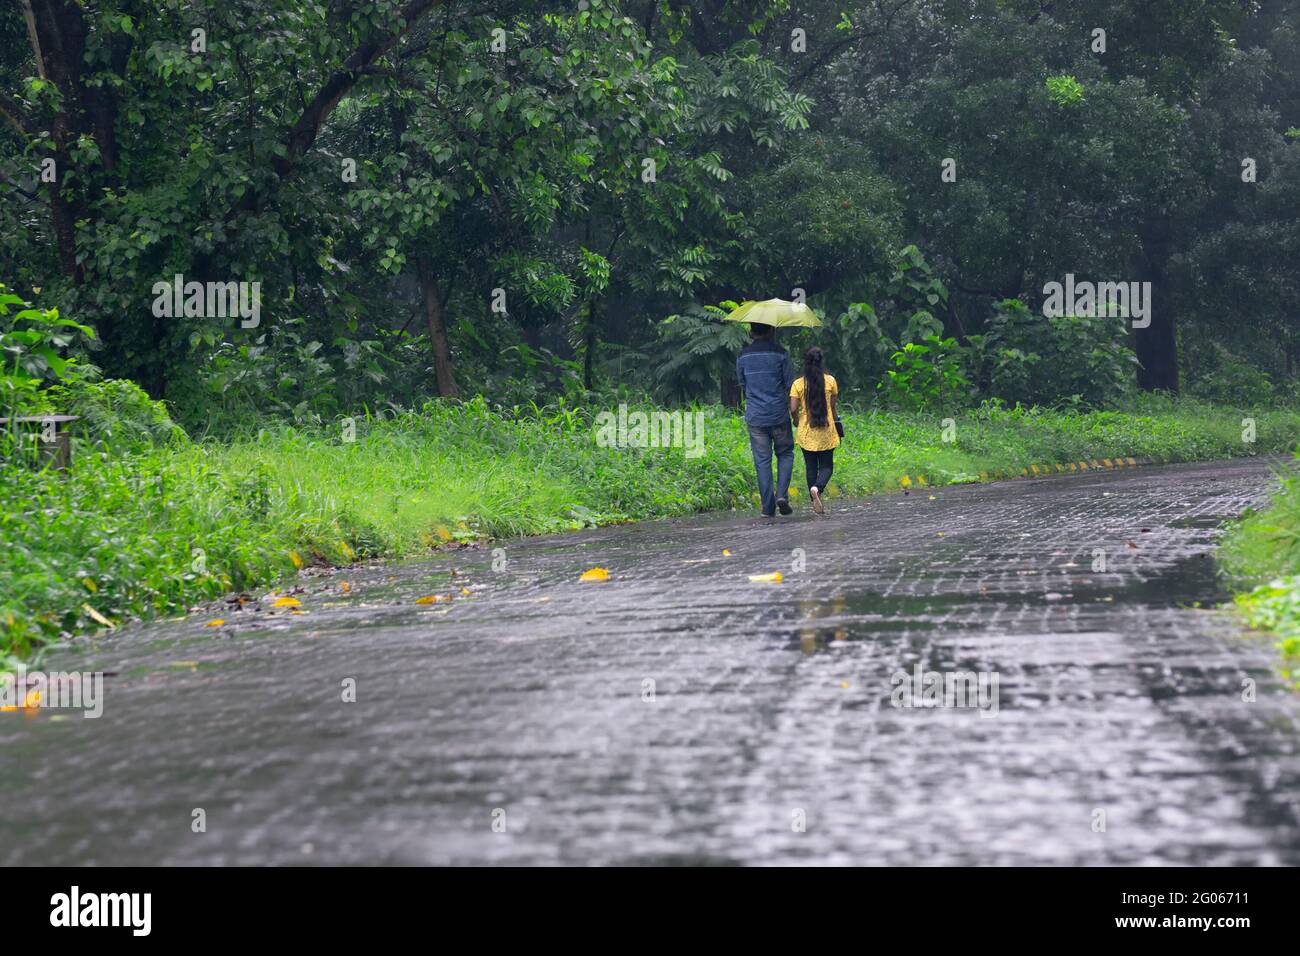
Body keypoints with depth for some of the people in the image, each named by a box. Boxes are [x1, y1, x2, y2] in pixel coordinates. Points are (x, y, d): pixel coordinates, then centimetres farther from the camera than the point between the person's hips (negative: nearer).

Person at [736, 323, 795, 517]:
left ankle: (768, 506, 3)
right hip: (778, 414, -2)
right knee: (785, 454, 14)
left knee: (762, 460, 5)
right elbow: (790, 386, -3)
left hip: (755, 417, 2)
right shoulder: (779, 353, -5)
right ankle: (782, 495, -4)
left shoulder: (743, 356, 3)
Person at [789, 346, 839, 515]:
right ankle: (817, 488, -24)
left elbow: (793, 408, -8)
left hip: (806, 432, 1)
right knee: (826, 466, 5)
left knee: (811, 467, 12)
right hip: (826, 431, -1)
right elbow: (833, 406, 2)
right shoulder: (830, 381, -4)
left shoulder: (798, 384, -5)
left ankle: (816, 502, 12)